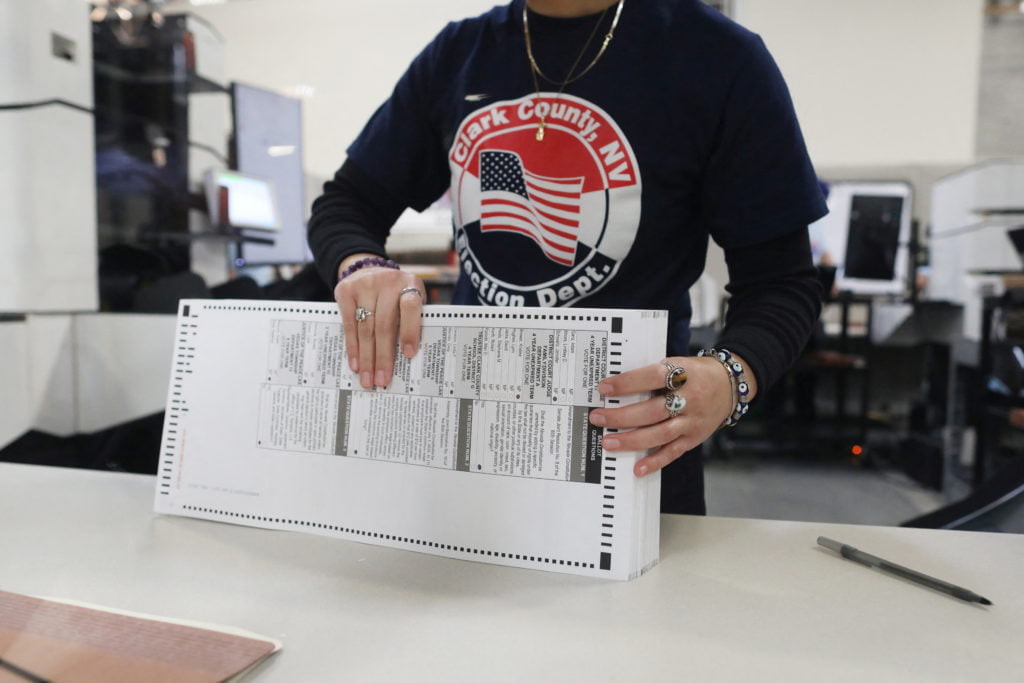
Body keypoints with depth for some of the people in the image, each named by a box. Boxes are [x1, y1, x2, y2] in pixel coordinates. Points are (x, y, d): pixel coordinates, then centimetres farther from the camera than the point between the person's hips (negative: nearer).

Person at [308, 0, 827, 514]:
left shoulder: (719, 57, -9)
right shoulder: (455, 54, 2)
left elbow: (778, 280, -8)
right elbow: (345, 205, 5)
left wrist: (730, 377, -29)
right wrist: (361, 266, -18)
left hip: (631, 449, -3)